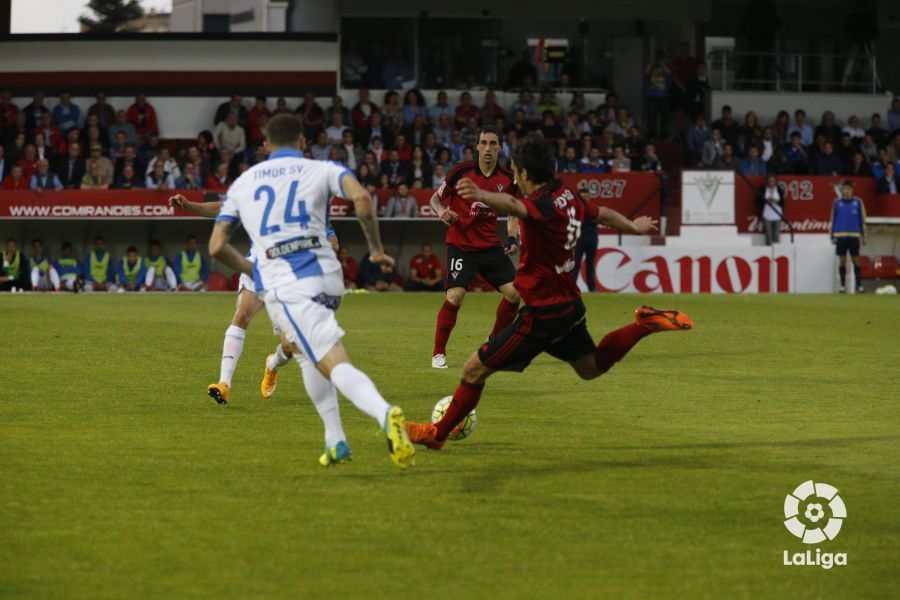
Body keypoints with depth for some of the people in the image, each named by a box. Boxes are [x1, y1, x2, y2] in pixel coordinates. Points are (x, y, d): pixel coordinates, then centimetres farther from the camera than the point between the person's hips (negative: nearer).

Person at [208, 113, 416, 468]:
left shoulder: (243, 183, 19)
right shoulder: (321, 171, 13)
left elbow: (216, 246, 17)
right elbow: (361, 198, -9)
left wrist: (251, 269, 34)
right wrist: (376, 249, 3)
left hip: (282, 286, -2)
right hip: (327, 275, 2)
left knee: (336, 364, -13)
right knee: (298, 345, 30)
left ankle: (385, 414, -45)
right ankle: (334, 442, 21)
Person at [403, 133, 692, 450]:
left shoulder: (543, 204, -24)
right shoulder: (569, 197, 3)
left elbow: (514, 206, -49)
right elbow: (604, 214, 23)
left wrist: (480, 195, -70)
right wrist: (634, 226, 45)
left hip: (543, 311, -9)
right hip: (570, 303, 9)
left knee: (475, 369, 0)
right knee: (591, 367, 33)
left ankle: (438, 433, 11)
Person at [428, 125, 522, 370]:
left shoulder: (508, 179, -1)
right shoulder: (460, 171, -11)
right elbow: (435, 198, 0)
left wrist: (513, 237, -4)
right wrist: (441, 211, -22)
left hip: (491, 246, 4)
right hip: (460, 245, -4)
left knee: (513, 292, -3)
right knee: (455, 295, -19)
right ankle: (438, 353, -4)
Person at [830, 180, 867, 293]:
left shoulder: (858, 202, 4)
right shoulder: (837, 203, 6)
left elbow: (862, 219, 8)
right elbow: (833, 220, 9)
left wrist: (863, 236, 5)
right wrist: (832, 237, 6)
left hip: (854, 236, -1)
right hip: (840, 235, 1)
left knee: (856, 260, -2)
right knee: (842, 260, 1)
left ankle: (859, 285, 2)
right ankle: (843, 286, 7)